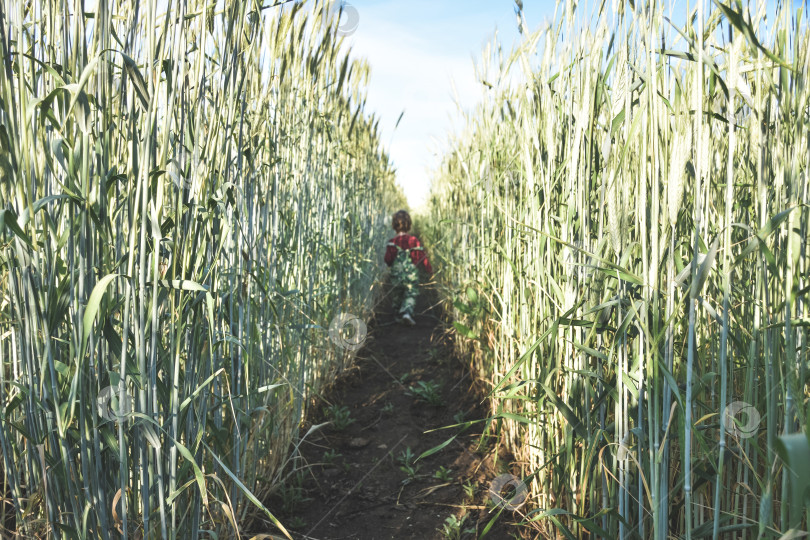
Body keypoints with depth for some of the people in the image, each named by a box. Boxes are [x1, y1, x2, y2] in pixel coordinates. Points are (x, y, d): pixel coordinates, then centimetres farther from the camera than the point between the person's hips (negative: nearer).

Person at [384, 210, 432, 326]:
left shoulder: (392, 242, -8)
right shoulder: (414, 241, -8)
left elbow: (388, 259, -10)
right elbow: (422, 257, -4)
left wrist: (391, 264, 15)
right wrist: (429, 269, 10)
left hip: (396, 275, 1)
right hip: (411, 276, -1)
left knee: (397, 296, 18)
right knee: (410, 295, 4)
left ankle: (398, 316, 25)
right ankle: (407, 313, -20)